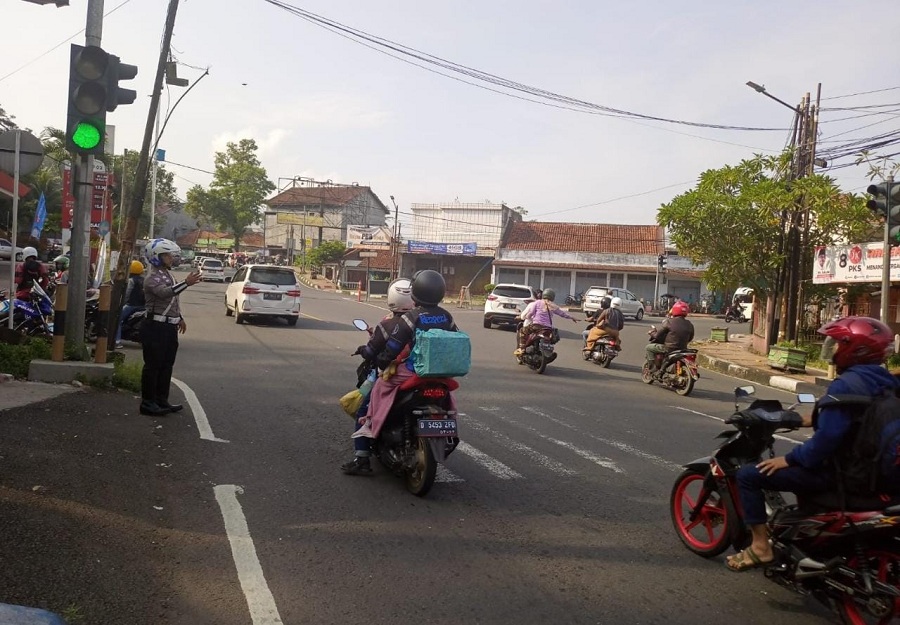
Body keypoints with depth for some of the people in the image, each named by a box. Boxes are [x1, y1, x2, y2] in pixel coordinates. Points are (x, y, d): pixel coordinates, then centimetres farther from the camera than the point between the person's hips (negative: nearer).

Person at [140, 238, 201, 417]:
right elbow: (164, 293, -33)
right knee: (153, 365, -5)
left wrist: (179, 318, 29)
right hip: (156, 327, -10)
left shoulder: (167, 276, 18)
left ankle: (162, 400, 22)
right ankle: (148, 403, 1)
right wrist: (186, 283, -41)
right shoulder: (153, 278, -13)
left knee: (167, 365, 13)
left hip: (170, 327, 10)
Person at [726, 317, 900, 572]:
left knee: (748, 474, -7)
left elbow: (828, 438, -28)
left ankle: (760, 546, -4)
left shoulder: (845, 385, -24)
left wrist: (789, 459, -16)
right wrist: (816, 419, 21)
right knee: (802, 463, 38)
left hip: (838, 472, -10)